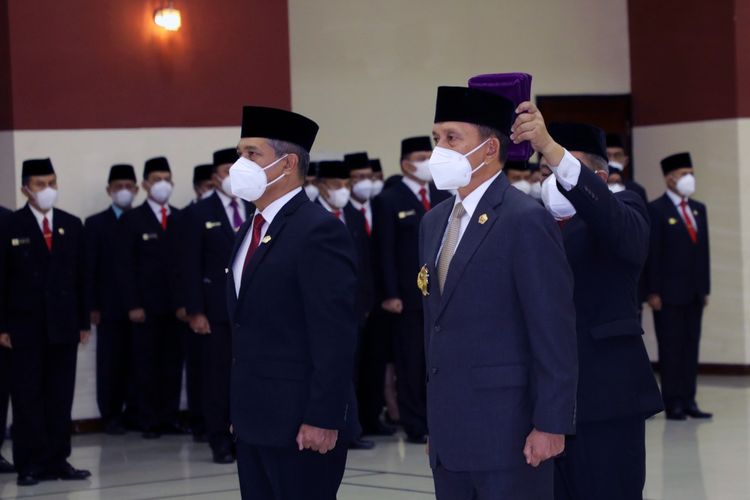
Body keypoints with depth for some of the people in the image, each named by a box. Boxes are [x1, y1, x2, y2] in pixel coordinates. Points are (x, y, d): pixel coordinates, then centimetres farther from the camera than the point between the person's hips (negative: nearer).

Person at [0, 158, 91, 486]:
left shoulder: (72, 226, 10)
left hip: (63, 327, 3)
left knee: (61, 398, 5)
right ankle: (31, 465, 4)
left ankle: (57, 460, 11)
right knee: (27, 398, -1)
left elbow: (81, 276, 10)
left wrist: (84, 322, 6)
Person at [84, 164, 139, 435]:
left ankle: (136, 413, 9)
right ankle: (112, 416, 6)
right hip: (110, 307, -1)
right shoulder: (96, 224, 7)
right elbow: (89, 268, 2)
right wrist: (93, 306, -6)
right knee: (110, 363, 1)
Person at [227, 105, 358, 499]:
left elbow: (335, 335, -18)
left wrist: (323, 420, -21)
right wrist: (240, 411, 17)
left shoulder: (320, 231, -14)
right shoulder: (251, 229, 15)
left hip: (301, 426, -9)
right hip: (254, 422, 9)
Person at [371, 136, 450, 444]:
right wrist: (389, 294, -12)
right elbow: (385, 252, -6)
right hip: (409, 295, -5)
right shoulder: (389, 201, -2)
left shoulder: (442, 197, 14)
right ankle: (415, 426, 6)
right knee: (411, 364, 0)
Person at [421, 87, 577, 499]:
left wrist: (550, 424, -16)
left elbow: (554, 332, -14)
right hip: (449, 437, 8)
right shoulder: (434, 222, 14)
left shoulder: (525, 221, -11)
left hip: (509, 434, -8)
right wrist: (436, 418, 17)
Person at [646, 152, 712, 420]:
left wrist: (705, 287, 10)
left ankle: (688, 401, 9)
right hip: (669, 292, -6)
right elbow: (653, 254, -10)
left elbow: (703, 249, 15)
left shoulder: (699, 209, 15)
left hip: (694, 292, 6)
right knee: (671, 348, -2)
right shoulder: (656, 210, -6)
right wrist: (653, 292, -13)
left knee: (691, 346, 5)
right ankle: (673, 403, 2)